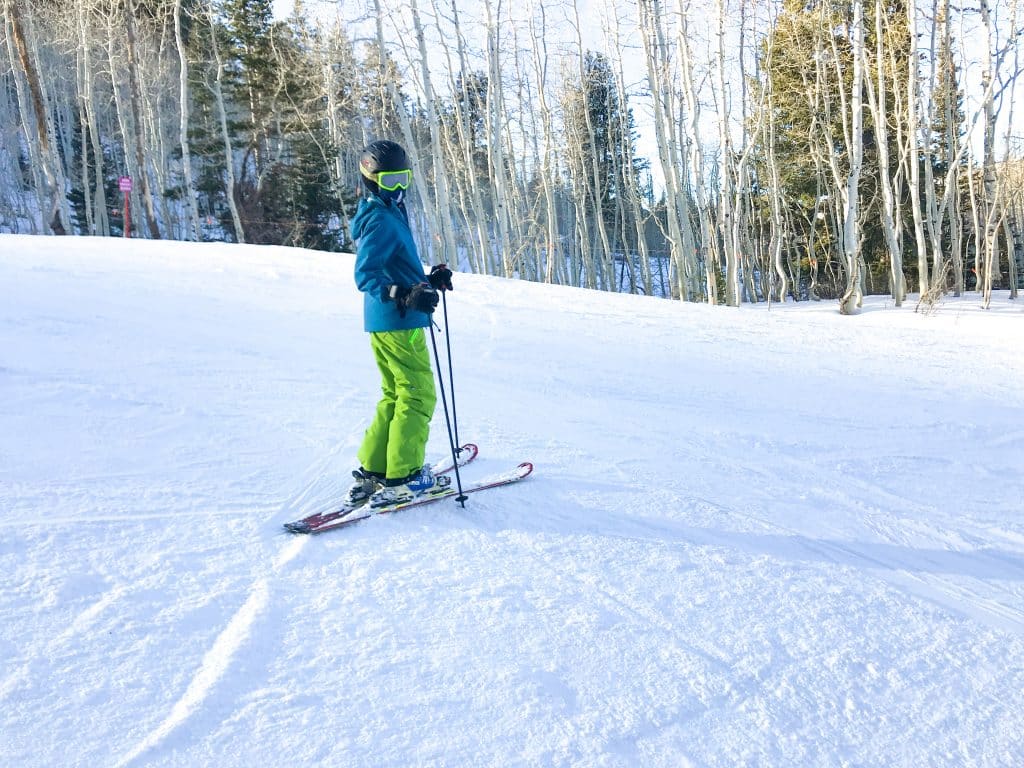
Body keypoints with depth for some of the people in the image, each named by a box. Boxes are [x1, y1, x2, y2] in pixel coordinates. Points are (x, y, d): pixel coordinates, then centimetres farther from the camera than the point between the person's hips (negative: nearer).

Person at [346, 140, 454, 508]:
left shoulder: (391, 214, 17)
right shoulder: (381, 221, -14)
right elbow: (365, 275, -22)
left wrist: (428, 280, 16)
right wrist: (406, 296, -34)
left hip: (386, 324, 10)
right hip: (398, 325, -10)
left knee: (395, 396, 16)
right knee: (418, 396, -3)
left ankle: (371, 471, 20)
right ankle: (401, 477, 3)